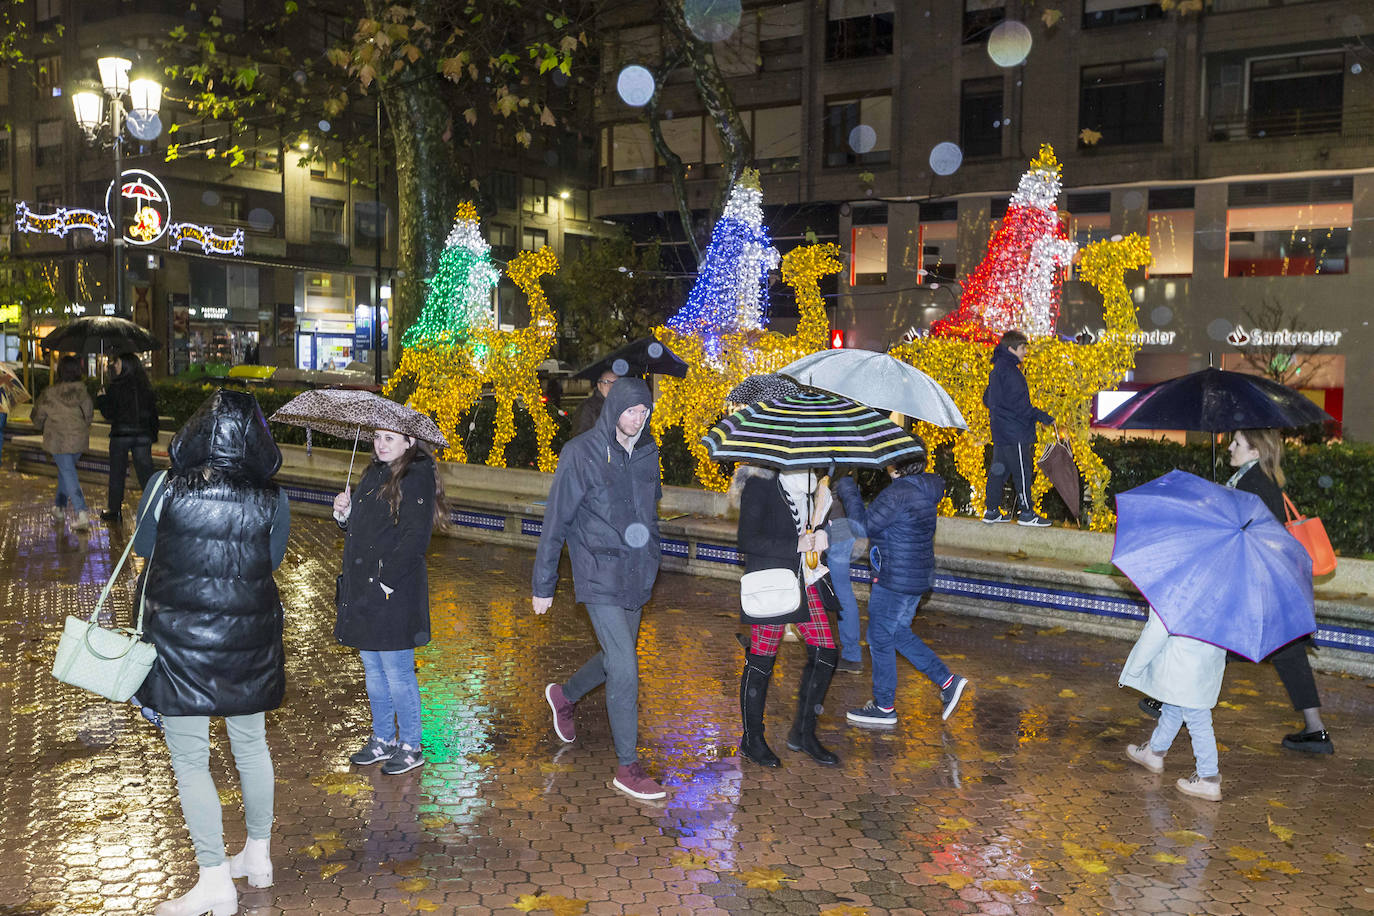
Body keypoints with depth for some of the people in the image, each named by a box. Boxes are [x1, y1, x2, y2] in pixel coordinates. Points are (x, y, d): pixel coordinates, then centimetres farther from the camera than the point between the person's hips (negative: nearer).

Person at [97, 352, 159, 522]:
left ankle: (115, 510, 16)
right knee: (145, 471, 6)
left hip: (120, 434, -3)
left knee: (117, 472, 9)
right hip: (143, 435, 3)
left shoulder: (115, 387, -10)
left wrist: (101, 399, 8)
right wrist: (153, 434, 14)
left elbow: (109, 414, -9)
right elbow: (153, 411, 7)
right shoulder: (145, 387, 3)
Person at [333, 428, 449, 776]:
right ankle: (383, 738, 31)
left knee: (397, 672, 0)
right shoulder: (373, 473, 14)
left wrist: (386, 578, -22)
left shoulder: (417, 477, -13)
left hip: (395, 593, -8)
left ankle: (411, 746, 15)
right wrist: (344, 513, -1)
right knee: (373, 669, 17)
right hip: (363, 591, 9)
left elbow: (416, 538, -19)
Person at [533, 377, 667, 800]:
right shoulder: (582, 452, -13)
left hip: (637, 578, 6)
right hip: (599, 578, -6)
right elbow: (556, 521, -8)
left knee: (615, 659, 19)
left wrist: (650, 559, 13)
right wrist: (543, 585, -4)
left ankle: (565, 695, 48)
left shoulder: (648, 452, 4)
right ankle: (628, 767, 3)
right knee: (624, 669, -10)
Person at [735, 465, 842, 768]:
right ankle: (751, 740, 19)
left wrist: (821, 536, 3)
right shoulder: (760, 486, -12)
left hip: (806, 583, 7)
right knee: (761, 662, 2)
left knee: (825, 654, 5)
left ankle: (803, 733, 22)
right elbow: (747, 540, -16)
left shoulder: (810, 486, 11)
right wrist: (796, 546, -18)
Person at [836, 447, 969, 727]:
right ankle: (948, 681, 21)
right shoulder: (923, 488, 7)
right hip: (917, 576, 10)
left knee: (880, 638, 4)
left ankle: (884, 707, 16)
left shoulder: (899, 492, -24)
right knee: (898, 633, 22)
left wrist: (847, 490, -9)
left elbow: (865, 524, -18)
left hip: (895, 581, -10)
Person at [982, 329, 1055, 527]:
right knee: (1022, 472, -3)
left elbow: (987, 399, 23)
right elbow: (1018, 404, -21)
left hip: (1000, 430, 10)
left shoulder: (997, 370, 15)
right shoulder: (1009, 371, -16)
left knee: (998, 470, 12)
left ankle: (992, 511, 16)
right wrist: (1040, 416, -17)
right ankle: (1026, 513, 2)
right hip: (1014, 431, -10)